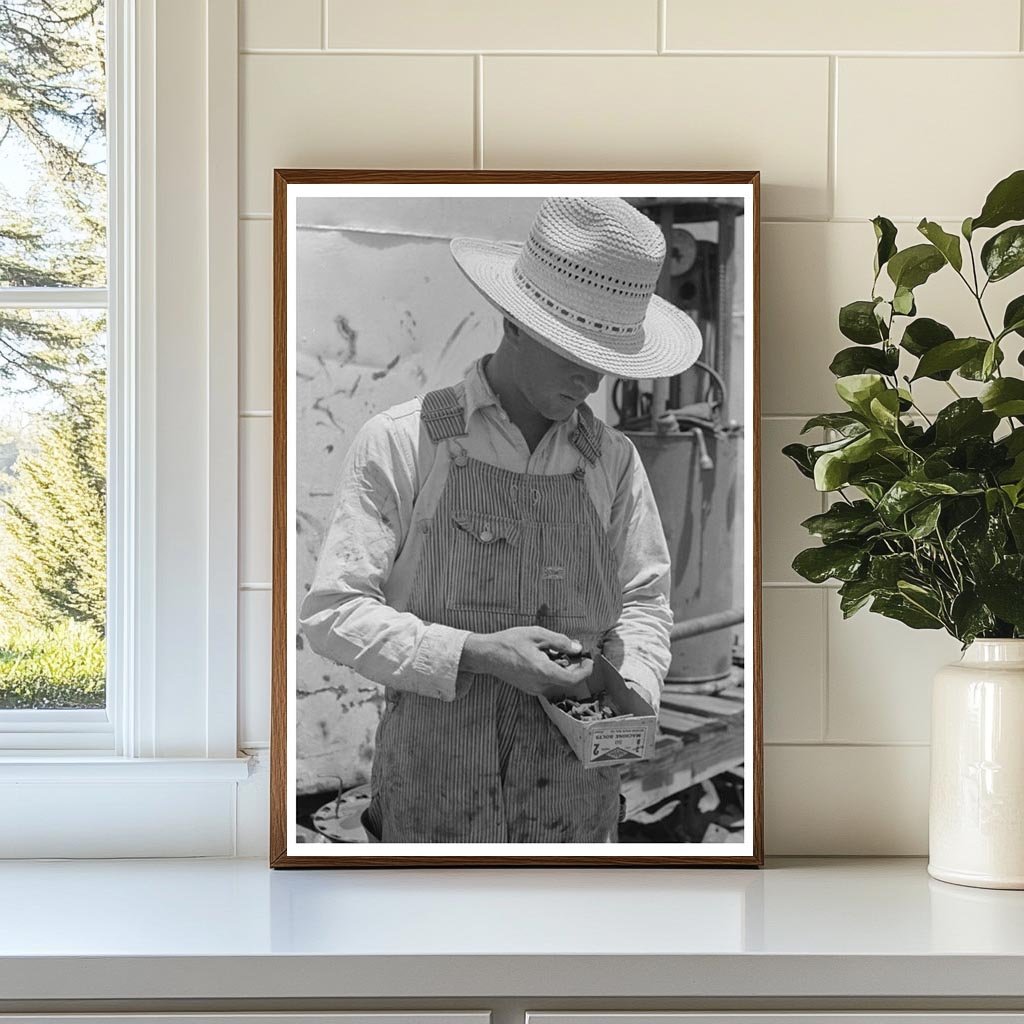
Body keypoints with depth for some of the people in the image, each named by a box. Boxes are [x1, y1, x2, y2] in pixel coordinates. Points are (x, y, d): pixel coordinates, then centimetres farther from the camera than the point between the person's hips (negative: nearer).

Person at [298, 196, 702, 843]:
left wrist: (631, 697, -5)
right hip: (433, 805, -3)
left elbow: (644, 600, 16)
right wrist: (477, 654, -19)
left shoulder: (612, 460, 6)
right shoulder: (401, 442, -6)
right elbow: (332, 612, -8)